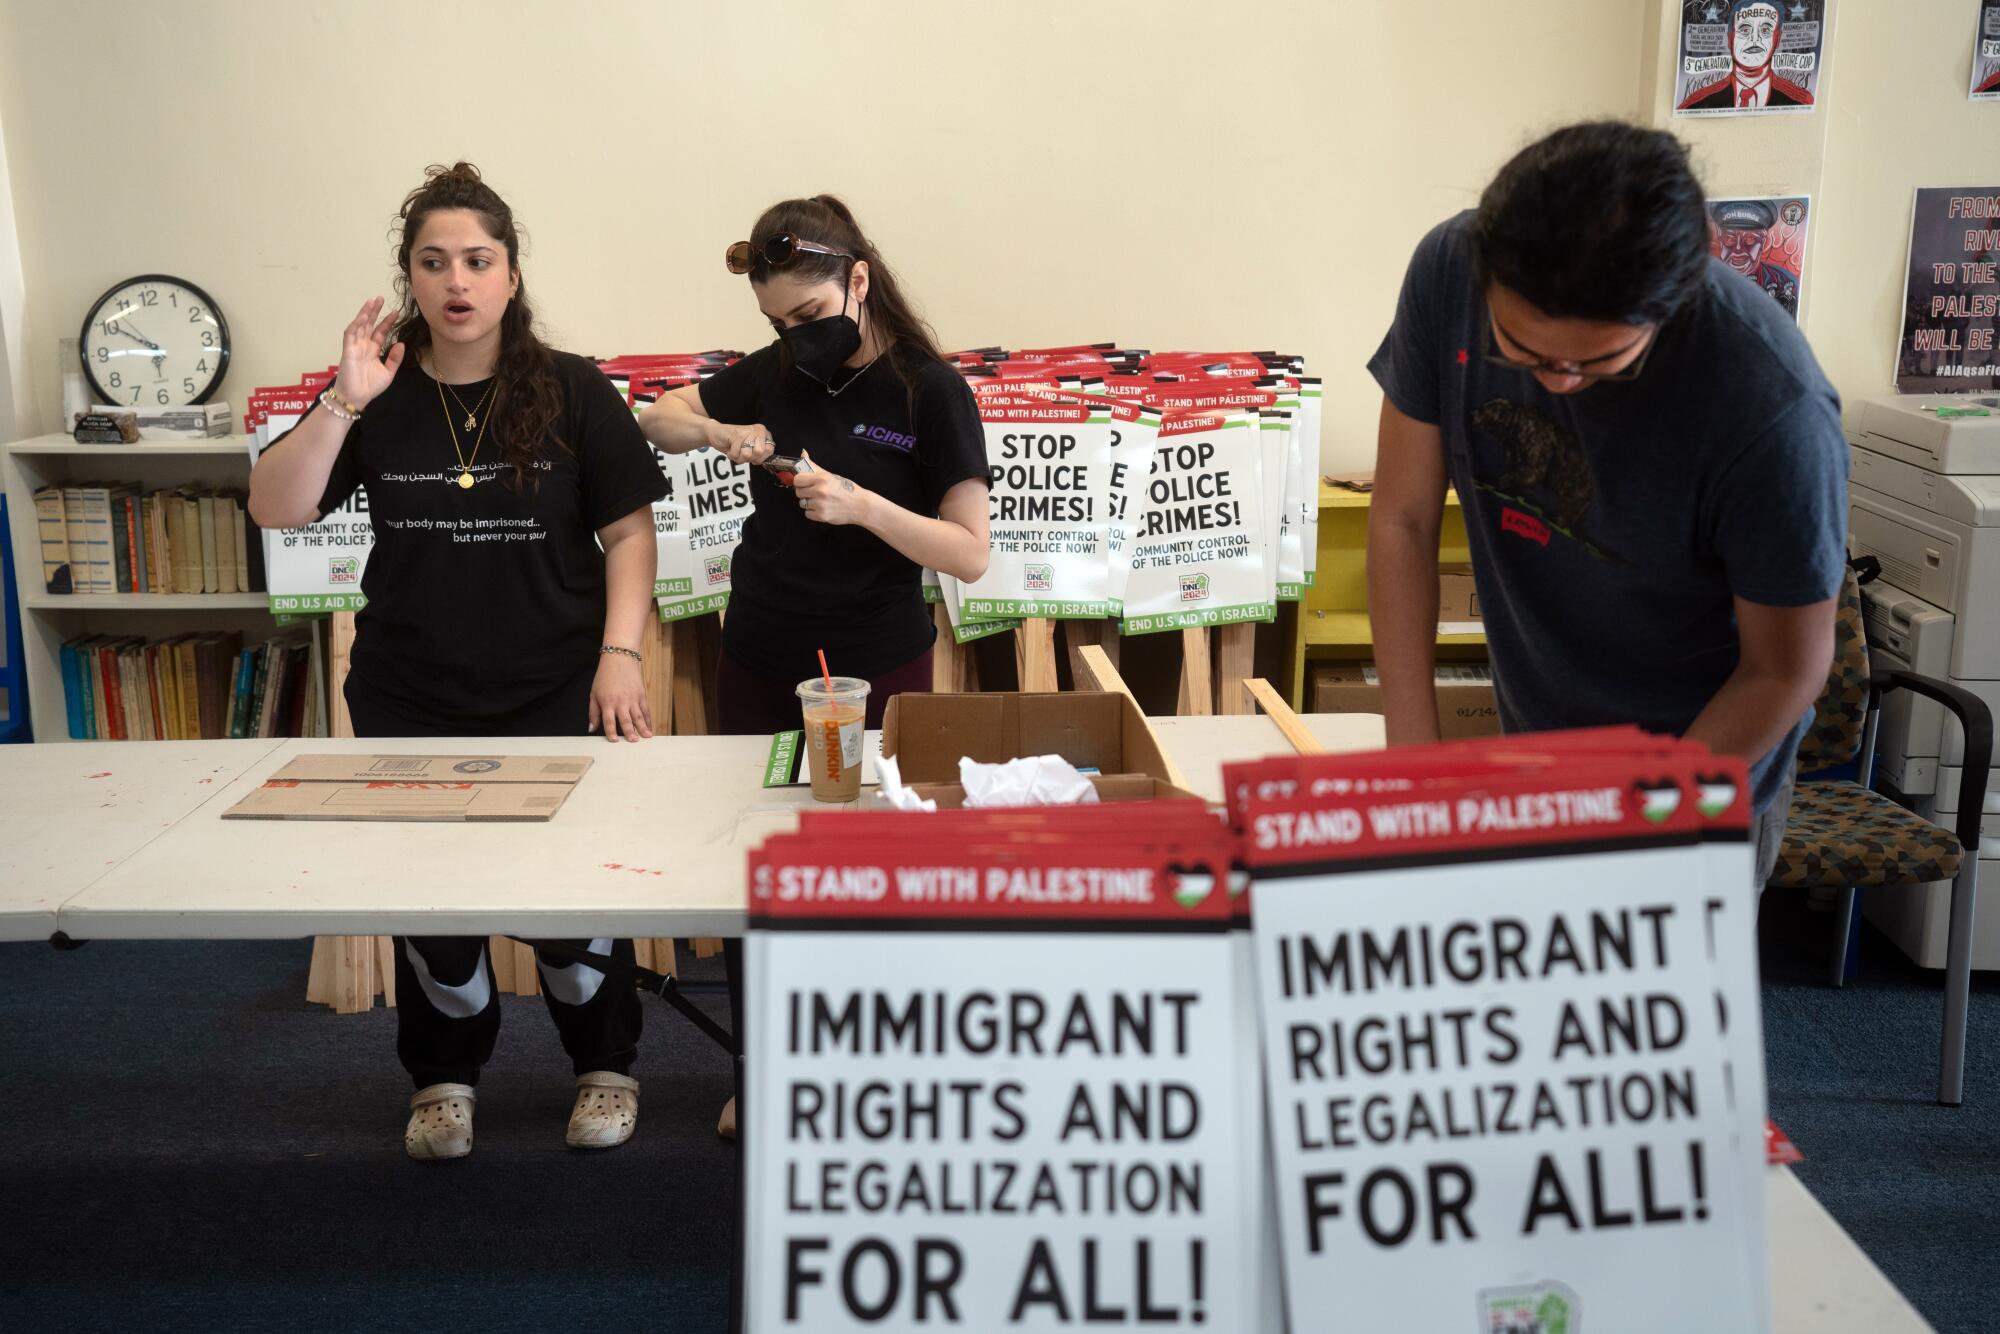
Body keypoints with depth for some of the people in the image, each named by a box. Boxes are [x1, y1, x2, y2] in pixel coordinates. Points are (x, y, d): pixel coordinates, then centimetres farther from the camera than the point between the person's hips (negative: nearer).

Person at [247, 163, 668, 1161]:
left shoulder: (572, 393, -2)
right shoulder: (378, 395, 2)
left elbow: (629, 529, -1)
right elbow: (276, 510, -5)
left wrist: (620, 653, -11)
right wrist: (343, 403, -16)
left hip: (556, 696, -2)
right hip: (410, 702, 2)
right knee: (427, 889, 7)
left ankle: (605, 1065, 26)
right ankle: (445, 1077, 30)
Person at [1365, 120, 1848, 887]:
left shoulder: (1772, 412, -32)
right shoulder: (1450, 270, -21)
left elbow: (1786, 671, -18)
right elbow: (1403, 521, -14)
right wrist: (1414, 767, -16)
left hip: (1703, 762, -4)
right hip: (1529, 737, 4)